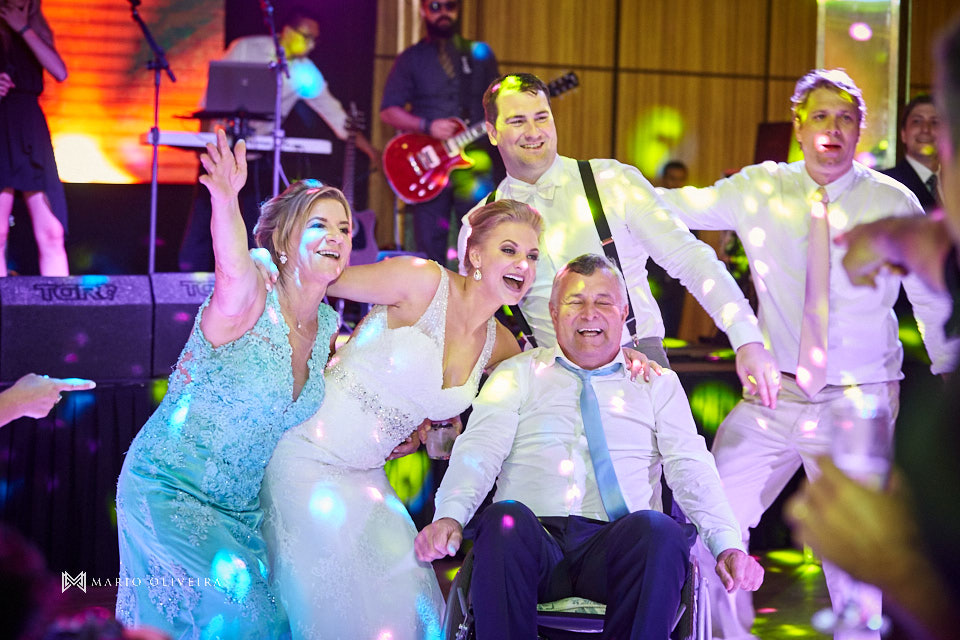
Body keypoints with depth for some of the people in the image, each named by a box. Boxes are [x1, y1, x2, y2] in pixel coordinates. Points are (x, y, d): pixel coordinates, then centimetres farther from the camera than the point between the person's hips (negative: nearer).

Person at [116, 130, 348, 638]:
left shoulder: (327, 325, 2)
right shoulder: (252, 301, -20)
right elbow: (234, 271, -46)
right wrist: (225, 200, -66)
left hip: (244, 509, 8)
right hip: (170, 494, -8)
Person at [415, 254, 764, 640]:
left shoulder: (657, 383, 21)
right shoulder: (517, 375, 19)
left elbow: (691, 467, 9)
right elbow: (479, 449, 6)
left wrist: (728, 546, -9)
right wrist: (450, 517, -16)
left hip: (616, 548, 0)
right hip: (533, 539, 0)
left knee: (660, 530, -34)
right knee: (504, 518, -35)